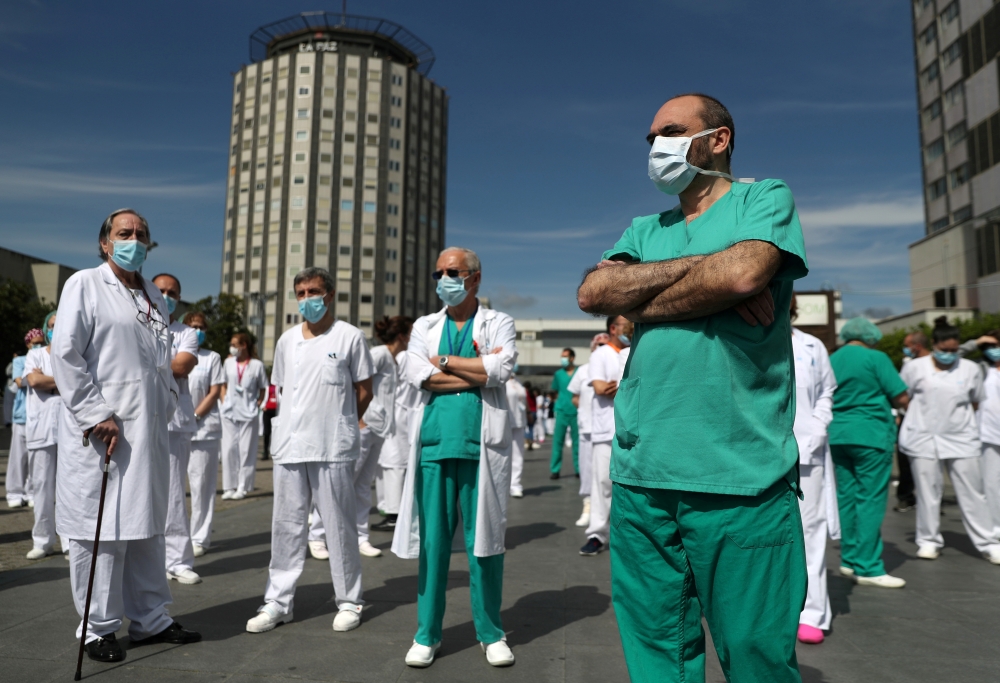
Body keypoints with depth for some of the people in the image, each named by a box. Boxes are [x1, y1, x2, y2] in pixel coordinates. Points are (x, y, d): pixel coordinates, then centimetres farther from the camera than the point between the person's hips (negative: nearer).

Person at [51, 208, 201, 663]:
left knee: (147, 527, 12)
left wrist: (167, 407, 8)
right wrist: (97, 414, -15)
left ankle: (150, 619, 24)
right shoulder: (85, 285, -1)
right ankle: (98, 629, 16)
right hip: (100, 433, -6)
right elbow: (65, 354, -10)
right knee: (101, 531, 0)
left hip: (149, 433, 6)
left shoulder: (154, 297, 18)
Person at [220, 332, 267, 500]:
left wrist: (258, 403, -6)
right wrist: (223, 402, 6)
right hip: (229, 412, 3)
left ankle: (243, 487, 8)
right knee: (229, 449, 4)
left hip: (248, 413, -3)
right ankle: (229, 487, 11)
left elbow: (263, 388, 4)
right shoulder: (228, 363, 8)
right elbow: (224, 385, 17)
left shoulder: (257, 365, -3)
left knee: (246, 450, 1)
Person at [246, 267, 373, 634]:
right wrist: (297, 422, 9)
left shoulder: (350, 336, -1)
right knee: (286, 524, 10)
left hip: (333, 448, -4)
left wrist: (338, 423, 5)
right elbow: (281, 390, 19)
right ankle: (278, 601, 21)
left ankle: (348, 601, 18)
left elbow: (364, 391, 2)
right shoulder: (286, 340, 11)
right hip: (289, 445, 4)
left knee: (339, 525, 5)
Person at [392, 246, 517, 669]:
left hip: (481, 445, -2)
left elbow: (501, 368, -11)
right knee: (432, 541, 6)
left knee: (483, 540, 5)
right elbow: (416, 374, -3)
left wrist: (445, 361, -4)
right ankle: (427, 633, 20)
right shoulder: (425, 326, 15)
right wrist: (477, 371, -8)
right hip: (434, 443, 2)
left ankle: (490, 632, 21)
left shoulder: (499, 323, 8)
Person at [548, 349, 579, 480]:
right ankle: (554, 470, 3)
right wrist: (557, 405, 7)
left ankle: (579, 468, 15)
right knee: (558, 440, -1)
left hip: (576, 411, -1)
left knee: (577, 440, 6)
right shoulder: (558, 374, 9)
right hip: (562, 410, 1)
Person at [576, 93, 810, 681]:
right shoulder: (645, 230, 18)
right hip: (640, 474, 5)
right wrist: (702, 265, -9)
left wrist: (637, 304, -3)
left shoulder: (765, 198, 6)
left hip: (740, 476, -4)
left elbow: (743, 273, -16)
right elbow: (593, 292, 0)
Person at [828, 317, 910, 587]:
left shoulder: (830, 360, 10)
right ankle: (868, 567, 0)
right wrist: (882, 400, 11)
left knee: (846, 496, 11)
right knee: (871, 499, -2)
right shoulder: (876, 358, -7)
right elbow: (902, 398, -7)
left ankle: (850, 560, 18)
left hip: (837, 435, 6)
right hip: (871, 435, -6)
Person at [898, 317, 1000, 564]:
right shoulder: (915, 368, 0)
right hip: (923, 438, -1)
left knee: (973, 492, 4)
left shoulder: (970, 369, 4)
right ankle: (929, 540, 15)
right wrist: (922, 415, 6)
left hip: (961, 439, 1)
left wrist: (958, 417, 8)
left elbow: (976, 403, 14)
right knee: (928, 492, 4)